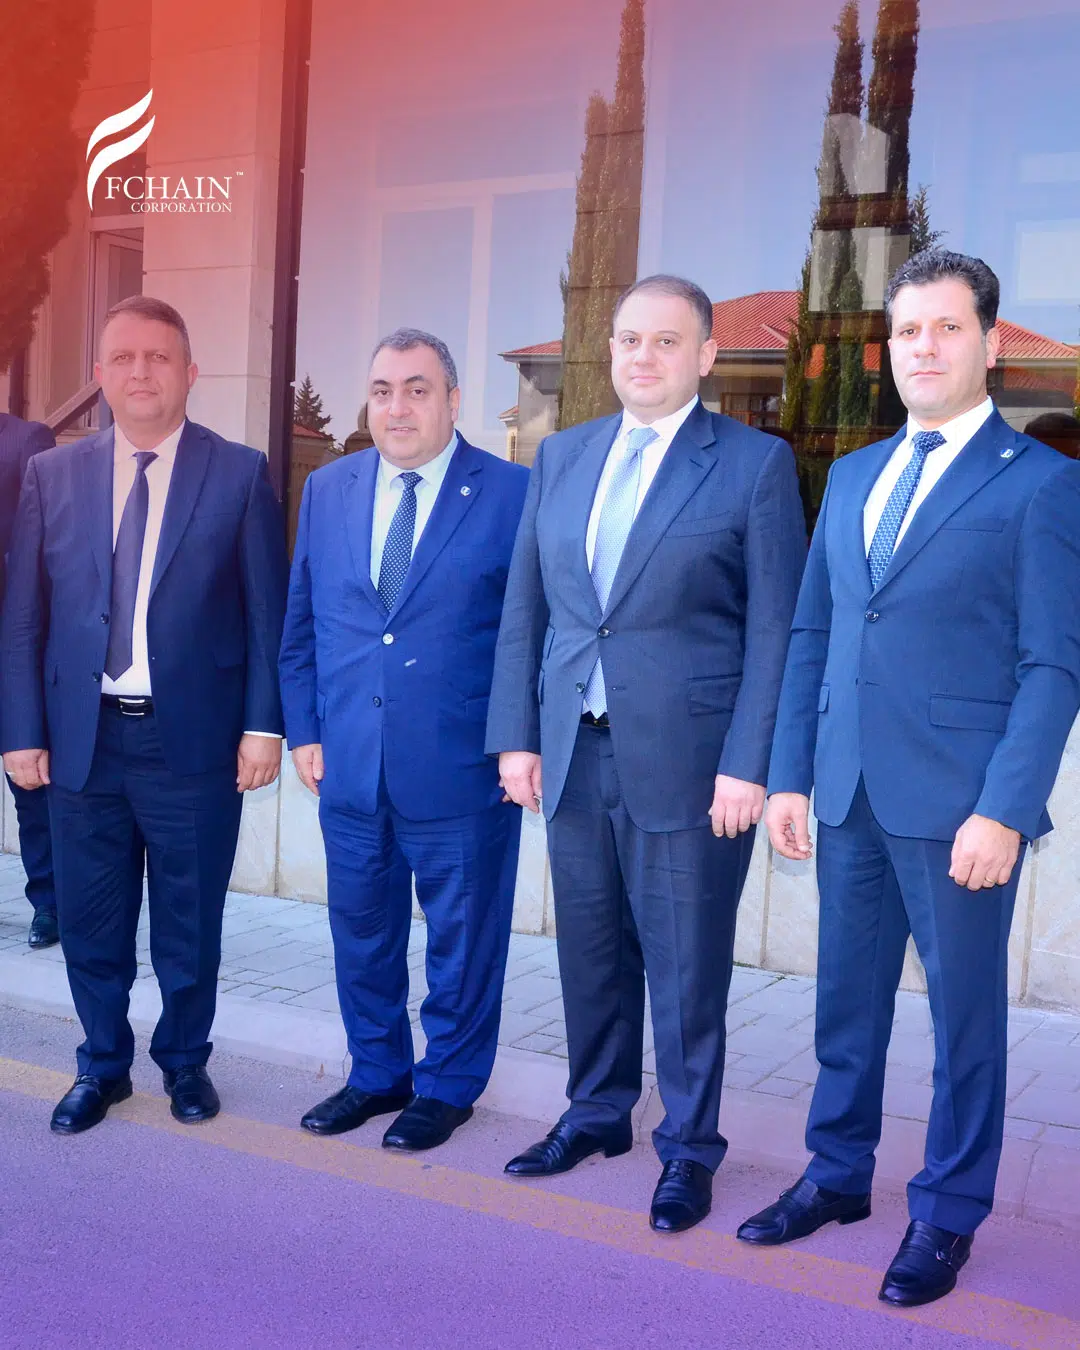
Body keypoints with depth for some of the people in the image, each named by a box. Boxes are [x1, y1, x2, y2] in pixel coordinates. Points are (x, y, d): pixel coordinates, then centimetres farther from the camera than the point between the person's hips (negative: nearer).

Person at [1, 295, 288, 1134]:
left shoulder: (240, 473, -1)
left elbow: (267, 614, -2)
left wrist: (264, 724, -7)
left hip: (194, 737, -2)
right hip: (83, 737, 2)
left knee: (190, 921, 11)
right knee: (91, 920, 13)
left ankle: (185, 1060, 33)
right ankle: (104, 1064, 33)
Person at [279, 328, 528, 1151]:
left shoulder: (512, 494, -6)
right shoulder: (327, 491, 7)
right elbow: (300, 625, 12)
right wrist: (304, 730, 7)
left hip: (461, 769, -4)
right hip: (349, 766, 4)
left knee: (461, 937, 10)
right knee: (361, 930, 16)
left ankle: (449, 1085, 29)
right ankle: (377, 1072, 36)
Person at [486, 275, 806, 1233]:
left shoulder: (757, 464, -4)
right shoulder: (562, 457, 11)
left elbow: (775, 628, -7)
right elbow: (524, 607, 11)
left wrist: (748, 765, -13)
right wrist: (516, 736, 6)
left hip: (688, 760, -4)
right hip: (575, 753, 5)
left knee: (687, 964, 6)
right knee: (591, 949, 16)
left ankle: (689, 1148, 24)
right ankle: (598, 1114, 35)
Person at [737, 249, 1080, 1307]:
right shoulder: (853, 477, 14)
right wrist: (791, 775, 8)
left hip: (960, 801, -5)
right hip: (850, 793, 5)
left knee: (964, 1011, 8)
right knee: (847, 998, 16)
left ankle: (947, 1217, 25)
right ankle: (838, 1174, 34)